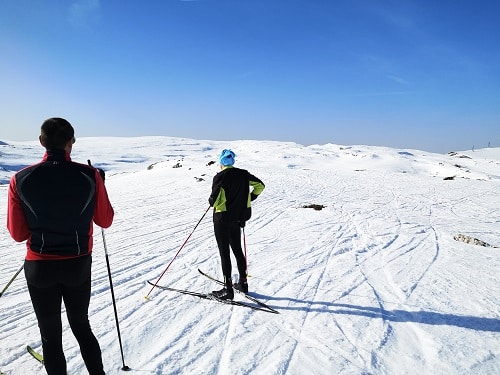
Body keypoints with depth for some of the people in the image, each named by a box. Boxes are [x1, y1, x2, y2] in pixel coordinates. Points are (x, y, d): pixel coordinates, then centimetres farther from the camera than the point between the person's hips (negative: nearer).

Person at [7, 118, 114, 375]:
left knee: (50, 335, 17)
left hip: (40, 267, 0)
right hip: (78, 265, 1)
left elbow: (18, 233, -4)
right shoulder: (90, 176, -13)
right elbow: (105, 221, -2)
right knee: (81, 327, 23)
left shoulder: (20, 179, -11)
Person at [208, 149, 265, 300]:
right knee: (237, 250, 19)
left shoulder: (220, 177, -15)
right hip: (238, 218, 6)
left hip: (222, 219, -6)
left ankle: (228, 289, 7)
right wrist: (250, 198, 18)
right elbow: (260, 185, 9)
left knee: (224, 253, 2)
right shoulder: (243, 174, 2)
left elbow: (214, 200, -19)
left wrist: (211, 201, 4)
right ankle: (243, 283, 28)